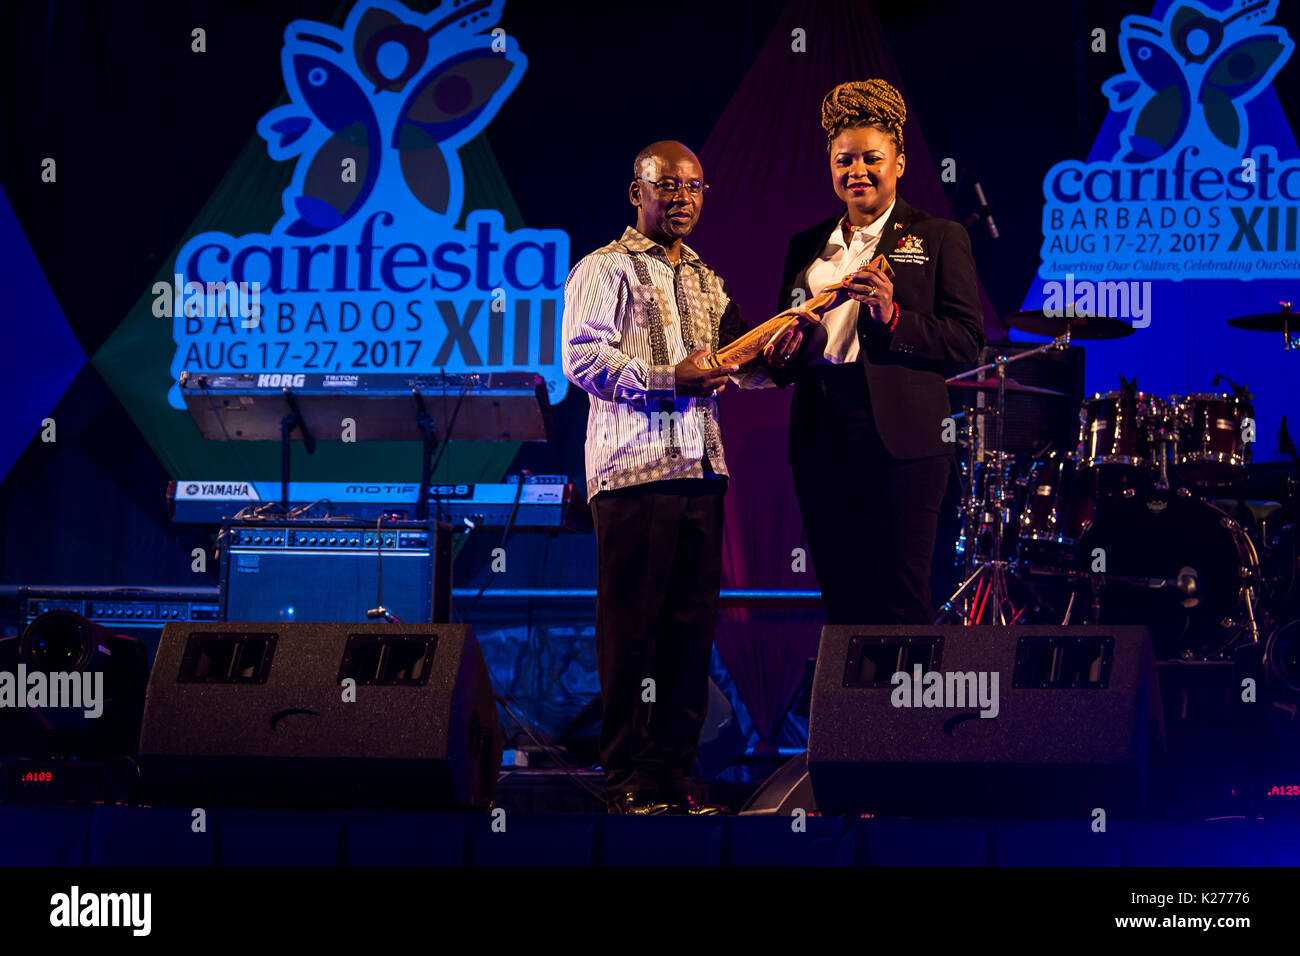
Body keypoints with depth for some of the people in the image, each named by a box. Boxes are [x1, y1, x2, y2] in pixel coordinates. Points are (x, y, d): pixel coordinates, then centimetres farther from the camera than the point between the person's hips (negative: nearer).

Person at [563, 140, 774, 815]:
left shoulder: (705, 281, 22)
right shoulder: (604, 270, 0)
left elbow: (735, 365, 21)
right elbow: (583, 362, -10)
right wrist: (671, 379, -18)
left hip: (700, 469, 7)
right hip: (633, 469, -7)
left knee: (691, 628, 6)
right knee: (630, 631, -5)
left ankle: (673, 774, 11)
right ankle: (626, 782, -2)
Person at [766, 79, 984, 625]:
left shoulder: (939, 239, 5)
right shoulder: (806, 246, 18)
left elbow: (967, 340, -3)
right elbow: (783, 338, 22)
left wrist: (893, 317, -17)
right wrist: (784, 354, -2)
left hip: (900, 436, -5)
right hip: (820, 436, 5)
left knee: (900, 598, -9)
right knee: (842, 599, 6)